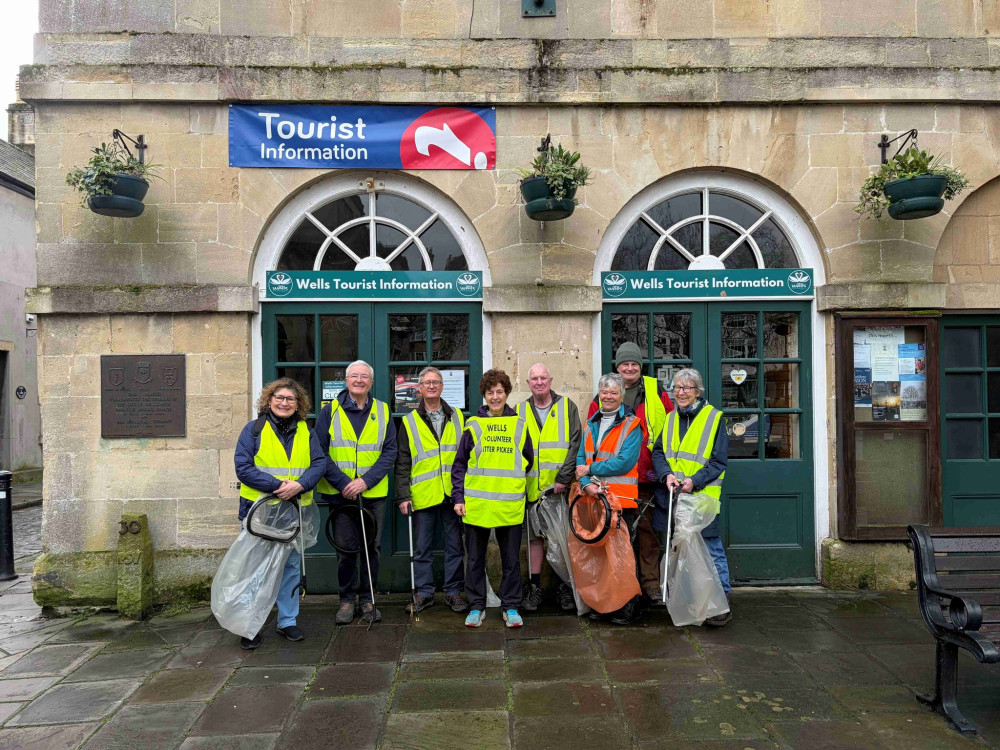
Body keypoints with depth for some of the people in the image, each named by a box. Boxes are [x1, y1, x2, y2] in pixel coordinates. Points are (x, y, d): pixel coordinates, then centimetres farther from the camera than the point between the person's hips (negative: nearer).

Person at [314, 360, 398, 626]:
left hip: (374, 494, 1)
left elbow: (390, 451, 0)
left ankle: (368, 600, 23)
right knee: (345, 550, 5)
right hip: (340, 494, -1)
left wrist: (366, 480, -13)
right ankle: (347, 600, 22)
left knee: (372, 547, 8)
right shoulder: (330, 411, 1)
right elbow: (320, 452, -4)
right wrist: (342, 483, -13)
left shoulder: (382, 411, 4)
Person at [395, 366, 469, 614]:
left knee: (455, 545, 8)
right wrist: (403, 495, -5)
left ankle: (454, 591, 20)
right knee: (422, 547, 7)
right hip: (423, 495, -1)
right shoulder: (410, 422, 5)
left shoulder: (457, 418, 10)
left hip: (453, 494, 1)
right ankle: (424, 592, 20)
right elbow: (402, 463, 3)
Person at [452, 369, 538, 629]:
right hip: (476, 504, 0)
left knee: (511, 559, 8)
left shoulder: (519, 425, 7)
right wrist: (458, 497, -1)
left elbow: (529, 463, 16)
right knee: (475, 558, 9)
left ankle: (511, 608, 21)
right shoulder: (473, 425, 4)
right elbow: (460, 464, 5)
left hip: (510, 505, 0)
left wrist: (532, 496, 15)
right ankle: (476, 607, 22)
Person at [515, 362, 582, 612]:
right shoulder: (520, 411, 9)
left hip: (561, 486, -1)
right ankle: (534, 588, 16)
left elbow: (575, 445, -3)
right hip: (532, 487, 2)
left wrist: (564, 478, -11)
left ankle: (564, 587, 16)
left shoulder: (567, 407, 3)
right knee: (535, 536, 6)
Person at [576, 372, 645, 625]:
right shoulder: (591, 424, 14)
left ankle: (629, 607, 11)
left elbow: (625, 462, -15)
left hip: (622, 499, -6)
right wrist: (586, 483, -11)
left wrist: (590, 469, -10)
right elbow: (581, 457, 8)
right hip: (593, 498, 6)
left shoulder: (631, 425, -4)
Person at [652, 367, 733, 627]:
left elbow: (719, 461, -5)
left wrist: (695, 481, -17)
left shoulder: (714, 418, -2)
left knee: (711, 551, -1)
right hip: (672, 497, 5)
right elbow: (658, 452, 8)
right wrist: (666, 475, -11)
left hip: (701, 496, -5)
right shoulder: (670, 419, 13)